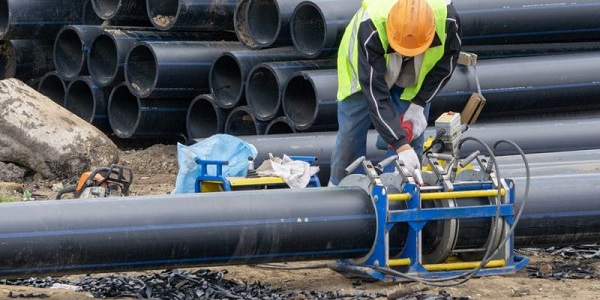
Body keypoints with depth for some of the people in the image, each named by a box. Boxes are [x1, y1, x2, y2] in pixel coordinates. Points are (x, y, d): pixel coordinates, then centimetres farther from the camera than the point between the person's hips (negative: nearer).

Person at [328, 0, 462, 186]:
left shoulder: (447, 19, -37)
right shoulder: (370, 29, -46)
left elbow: (445, 64, -14)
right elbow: (375, 93, -43)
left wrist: (419, 104, -20)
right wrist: (401, 146, -46)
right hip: (364, 71, -2)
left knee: (413, 134, -4)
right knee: (350, 135, 0)